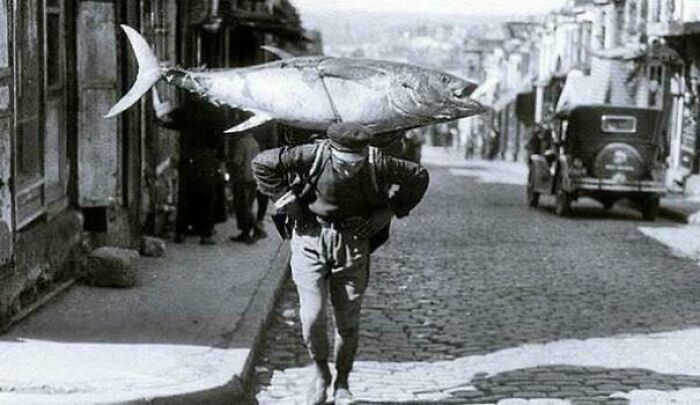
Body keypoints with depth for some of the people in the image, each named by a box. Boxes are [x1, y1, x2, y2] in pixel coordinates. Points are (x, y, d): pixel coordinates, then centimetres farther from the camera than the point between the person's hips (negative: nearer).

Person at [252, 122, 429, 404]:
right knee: (312, 317, -10)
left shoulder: (377, 164, -14)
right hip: (311, 239, -1)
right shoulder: (313, 156, -18)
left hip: (353, 243, 1)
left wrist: (389, 212, -4)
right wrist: (288, 202, -10)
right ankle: (320, 372, 18)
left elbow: (418, 177, 2)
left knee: (348, 322, 5)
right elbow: (262, 163, -9)